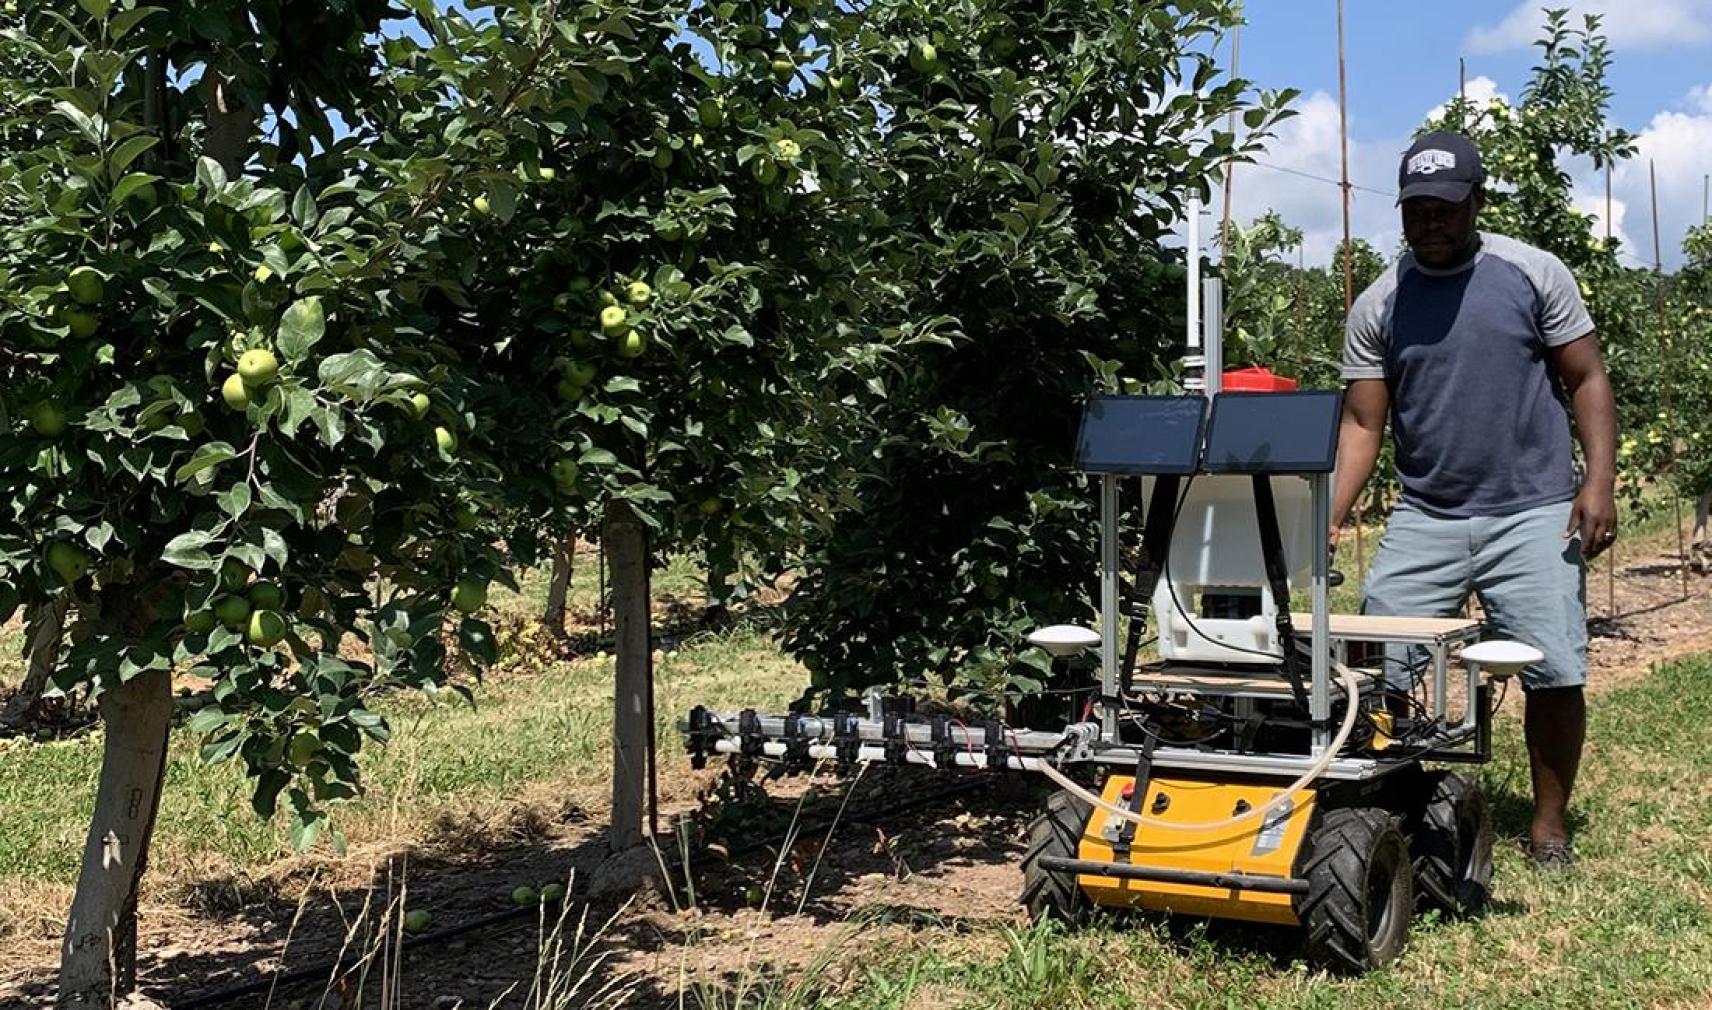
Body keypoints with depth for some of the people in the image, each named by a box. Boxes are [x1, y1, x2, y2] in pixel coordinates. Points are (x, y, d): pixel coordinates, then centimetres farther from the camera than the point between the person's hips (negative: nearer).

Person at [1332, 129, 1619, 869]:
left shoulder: (1533, 274, 2)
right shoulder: (1377, 307, 5)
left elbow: (1586, 380, 3)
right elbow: (1362, 424, 2)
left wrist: (1599, 483, -9)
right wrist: (1328, 518, -11)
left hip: (1533, 512, -1)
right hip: (1424, 518, 2)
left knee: (1556, 673, -6)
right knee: (1376, 673, -4)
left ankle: (1549, 824, 12)